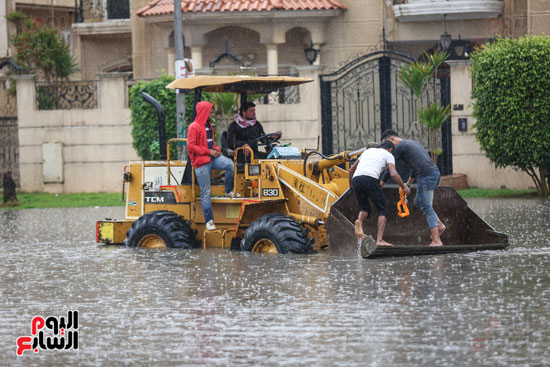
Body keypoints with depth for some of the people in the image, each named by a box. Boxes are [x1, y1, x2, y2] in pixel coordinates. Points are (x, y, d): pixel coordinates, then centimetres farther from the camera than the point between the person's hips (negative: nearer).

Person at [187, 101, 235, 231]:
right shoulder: (194, 127, -10)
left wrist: (216, 150, 6)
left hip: (211, 157, 6)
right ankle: (209, 221, 3)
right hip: (201, 162, -6)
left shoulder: (208, 126, 16)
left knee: (229, 164, -24)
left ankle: (229, 191, -4)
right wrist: (208, 151, -16)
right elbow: (191, 147, -16)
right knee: (206, 192, -3)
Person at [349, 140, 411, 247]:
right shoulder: (388, 155, 18)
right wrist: (404, 187, 14)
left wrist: (350, 185, 53)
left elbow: (351, 170, 37)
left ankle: (359, 221, -13)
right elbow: (393, 174, 0)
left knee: (365, 209, 22)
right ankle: (379, 240, -6)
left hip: (356, 179, 5)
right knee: (382, 210, 9)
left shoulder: (367, 151, 33)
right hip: (371, 179, -5)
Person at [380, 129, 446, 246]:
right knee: (418, 201, 22)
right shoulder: (413, 142, 26)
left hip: (426, 176, -9)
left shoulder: (399, 147, 0)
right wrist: (408, 183, 40)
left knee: (427, 208, -7)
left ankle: (436, 240, -12)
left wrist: (381, 184, 9)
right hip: (435, 172, 9)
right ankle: (439, 225, 12)